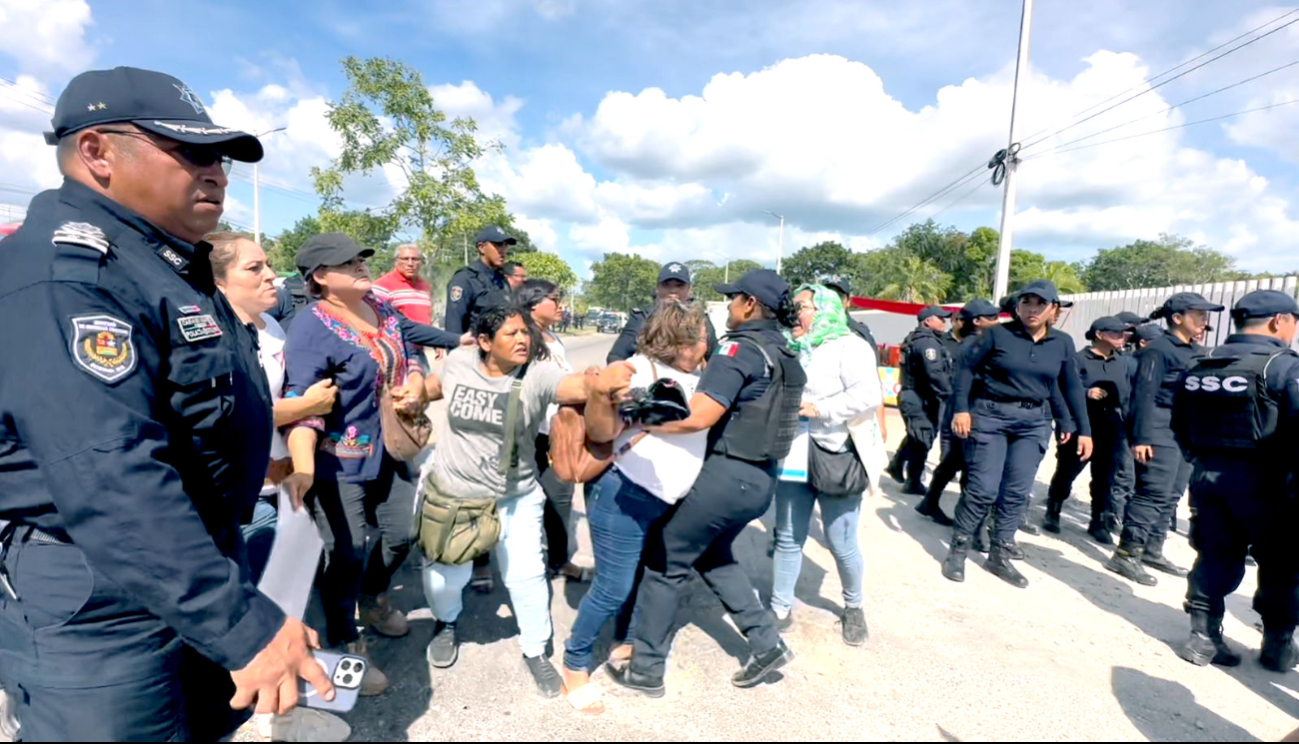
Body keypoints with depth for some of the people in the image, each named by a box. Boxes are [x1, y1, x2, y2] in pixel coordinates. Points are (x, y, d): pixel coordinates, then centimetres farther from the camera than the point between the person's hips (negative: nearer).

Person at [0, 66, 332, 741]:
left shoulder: (171, 267, 9)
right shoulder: (62, 273, -24)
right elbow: (113, 482, -33)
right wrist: (245, 623, -33)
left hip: (199, 560, 10)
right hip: (100, 603, -9)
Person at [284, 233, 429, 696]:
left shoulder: (381, 308, 4)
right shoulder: (312, 327, -20)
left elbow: (409, 356, 13)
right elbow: (302, 401, -28)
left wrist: (416, 384, -11)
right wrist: (303, 466, -43)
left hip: (389, 450, 7)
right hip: (338, 458, -7)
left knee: (401, 533, 17)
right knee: (347, 553, -1)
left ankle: (373, 600, 46)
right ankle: (345, 647, 23)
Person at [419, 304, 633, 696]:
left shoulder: (537, 375, -22)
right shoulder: (458, 362, -13)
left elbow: (575, 386, -44)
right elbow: (436, 385, 11)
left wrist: (599, 381, -66)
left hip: (515, 497, -1)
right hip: (451, 490, 2)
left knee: (527, 575, 1)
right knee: (444, 573, 13)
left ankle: (536, 652, 28)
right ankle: (446, 624, 49)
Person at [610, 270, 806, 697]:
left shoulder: (740, 349, -15)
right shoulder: (785, 355, 11)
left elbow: (698, 416, -24)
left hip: (728, 474, -9)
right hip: (761, 478, 9)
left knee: (664, 561, 6)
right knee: (713, 556, 27)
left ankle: (645, 669, 17)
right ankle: (767, 645, 26)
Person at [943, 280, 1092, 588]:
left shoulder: (1063, 343, 5)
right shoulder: (997, 334, -7)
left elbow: (1072, 387, 10)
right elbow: (966, 367, -6)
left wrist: (1084, 430, 9)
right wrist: (961, 409, -14)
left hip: (1033, 422, 4)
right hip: (990, 416, -4)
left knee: (1017, 493, 5)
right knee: (983, 489, -6)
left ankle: (1000, 556, 19)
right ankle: (957, 551, 10)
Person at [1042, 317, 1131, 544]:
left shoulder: (1122, 363, 10)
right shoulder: (1079, 359, -7)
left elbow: (1128, 395, 14)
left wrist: (1124, 425, 9)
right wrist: (1085, 393, -25)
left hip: (1111, 431, 5)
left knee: (1104, 478, 10)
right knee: (1066, 473, 6)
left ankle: (1098, 523, 23)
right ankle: (1052, 514, 22)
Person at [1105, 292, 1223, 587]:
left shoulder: (1198, 353, 16)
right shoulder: (1159, 349, -10)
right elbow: (1144, 394, -16)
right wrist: (1141, 438, -21)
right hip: (1161, 433, -9)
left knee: (1171, 497, 13)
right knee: (1154, 494, -10)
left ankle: (1152, 551, 23)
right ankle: (1125, 554, -4)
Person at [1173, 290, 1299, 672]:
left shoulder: (1200, 367, 8)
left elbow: (1181, 427, 11)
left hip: (1207, 474, 5)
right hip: (1262, 480, -5)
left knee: (1216, 555, 13)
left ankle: (1204, 635, 15)